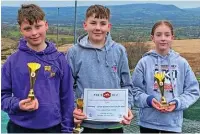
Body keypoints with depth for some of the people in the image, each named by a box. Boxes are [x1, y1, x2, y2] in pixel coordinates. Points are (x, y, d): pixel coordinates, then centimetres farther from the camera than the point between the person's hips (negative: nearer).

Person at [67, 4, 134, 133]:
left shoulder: (119, 51, 2)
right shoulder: (74, 52, -3)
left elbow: (126, 85, 6)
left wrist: (127, 107, -7)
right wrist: (72, 109, -14)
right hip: (88, 122, -1)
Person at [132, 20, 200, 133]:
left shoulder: (182, 63, -2)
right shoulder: (144, 62, -4)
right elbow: (135, 90, -2)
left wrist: (178, 103, -14)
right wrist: (148, 100, -19)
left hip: (173, 123, 1)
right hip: (148, 122, 0)